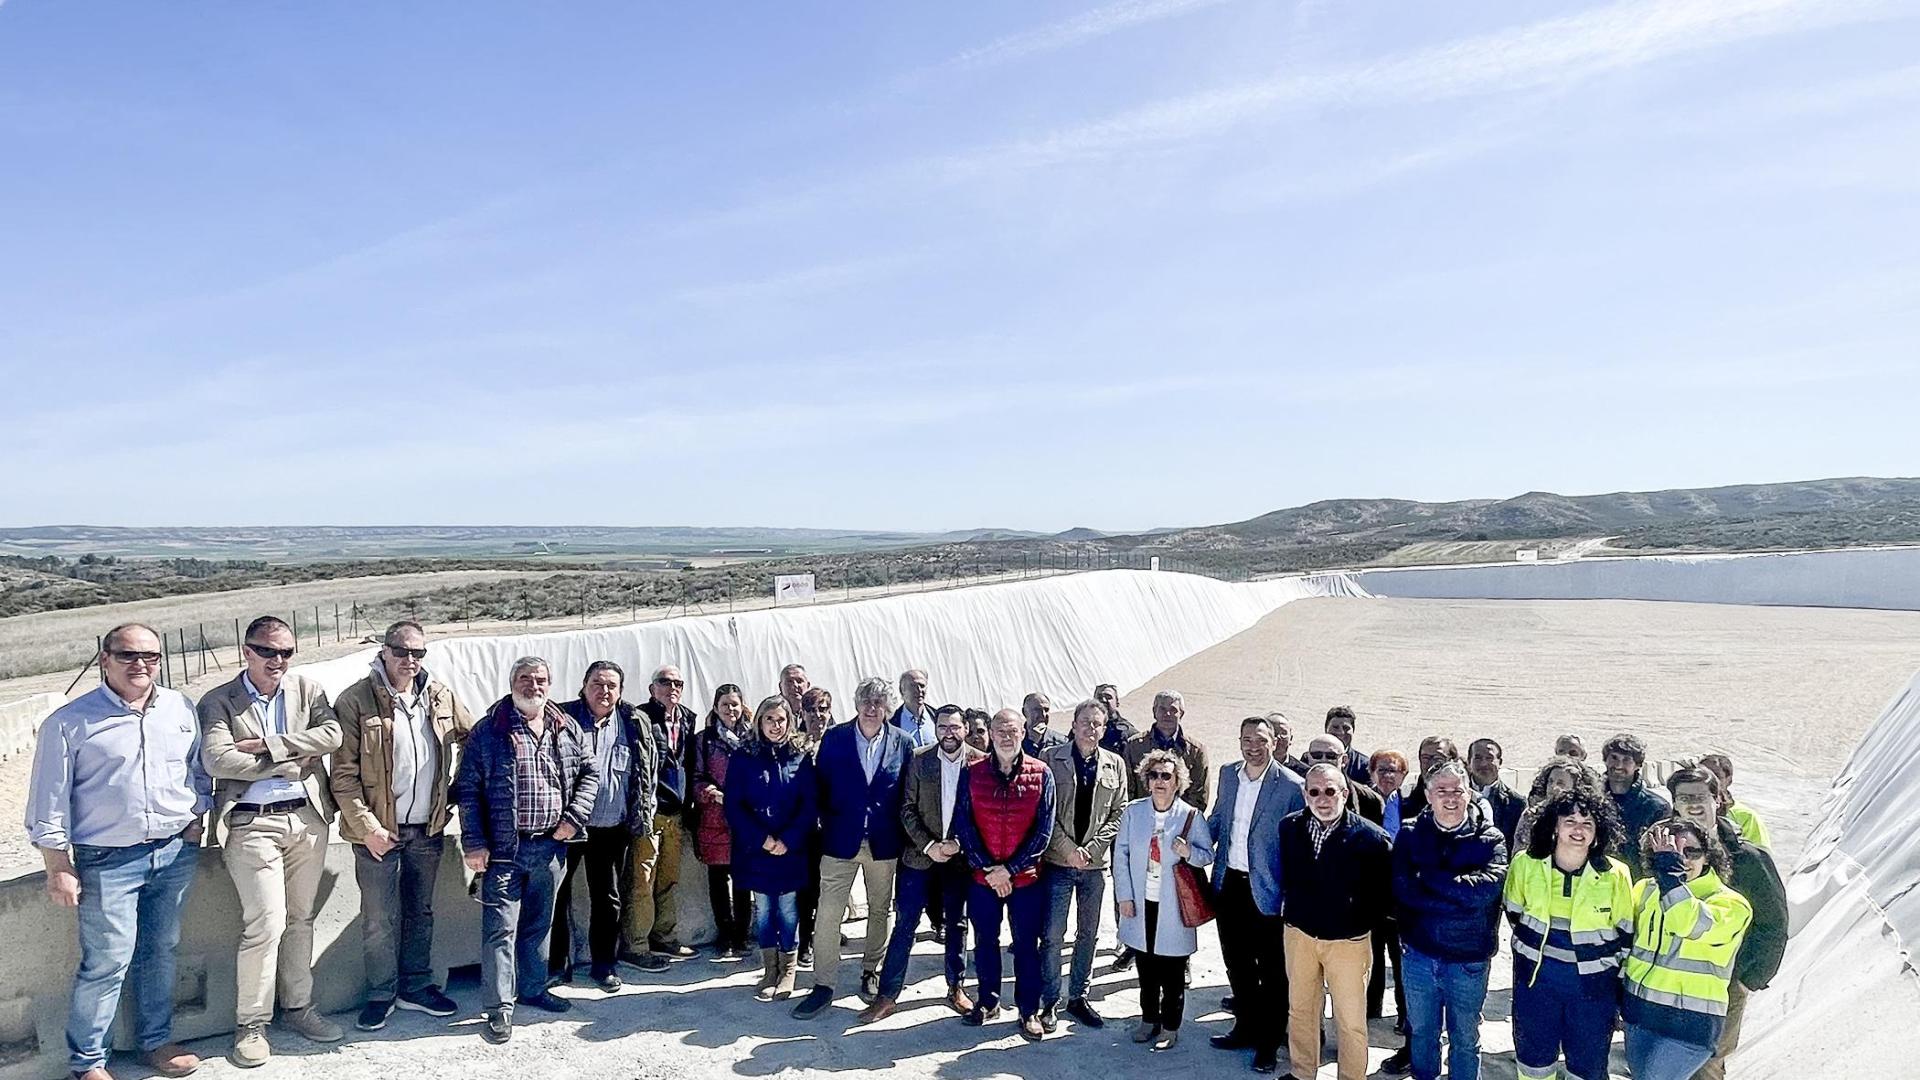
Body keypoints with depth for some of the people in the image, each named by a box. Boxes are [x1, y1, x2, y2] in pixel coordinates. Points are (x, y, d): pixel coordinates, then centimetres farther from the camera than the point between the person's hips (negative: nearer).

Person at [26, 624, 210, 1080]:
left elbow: (199, 770, 18)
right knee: (107, 963, -1)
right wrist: (58, 868, -6)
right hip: (108, 861, -4)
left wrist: (196, 817, 7)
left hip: (176, 853, 4)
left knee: (160, 952, 15)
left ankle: (156, 1041, 29)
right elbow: (49, 805, -4)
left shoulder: (180, 708, 6)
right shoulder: (69, 722, -7)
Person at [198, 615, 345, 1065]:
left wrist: (266, 745, -15)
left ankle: (298, 1007, 27)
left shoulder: (307, 689, 6)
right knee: (266, 924, -7)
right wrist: (292, 763, -13)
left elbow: (332, 735, -8)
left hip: (308, 818, 4)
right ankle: (251, 1023, 10)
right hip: (253, 824, -4)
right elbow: (217, 759, -16)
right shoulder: (218, 701, -2)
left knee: (301, 919, 13)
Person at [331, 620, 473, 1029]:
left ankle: (416, 986, 31)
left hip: (428, 827, 4)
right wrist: (367, 826, -16)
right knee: (379, 919, 5)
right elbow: (343, 775, -11)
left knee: (420, 912, 16)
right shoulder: (356, 700, -10)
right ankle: (381, 995, 22)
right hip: (379, 829, -4)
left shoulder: (441, 697, 3)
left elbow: (473, 738, 18)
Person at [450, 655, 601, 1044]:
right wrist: (473, 843, -10)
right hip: (504, 848, -4)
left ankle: (533, 988, 32)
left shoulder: (568, 729, 7)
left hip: (551, 845, 4)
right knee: (501, 928, -3)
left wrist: (574, 817, -1)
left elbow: (590, 772, 12)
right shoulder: (489, 731, -4)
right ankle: (500, 1008, 5)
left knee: (539, 923, 17)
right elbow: (467, 789, -5)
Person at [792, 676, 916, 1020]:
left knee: (880, 911, 14)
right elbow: (820, 787, 2)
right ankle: (823, 985, 6)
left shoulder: (902, 743, -2)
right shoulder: (834, 738, -3)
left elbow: (908, 794, 3)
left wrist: (901, 835, 0)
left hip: (884, 843, 1)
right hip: (841, 840, -1)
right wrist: (828, 824, -1)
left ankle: (871, 972, 32)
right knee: (827, 914, -3)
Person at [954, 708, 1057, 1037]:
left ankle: (1029, 1010, 22)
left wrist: (1009, 868, -11)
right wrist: (988, 868, -11)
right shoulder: (972, 773, -3)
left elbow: (1043, 830, -6)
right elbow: (963, 825, -4)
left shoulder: (1041, 774, -5)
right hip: (982, 876, 1)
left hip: (1026, 877, -1)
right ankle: (988, 1001, 32)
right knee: (984, 941, 14)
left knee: (1026, 944, 7)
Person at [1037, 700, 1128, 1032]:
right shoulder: (1052, 758, -3)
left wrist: (1092, 847, -8)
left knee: (1088, 934, 12)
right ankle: (1050, 1002, 13)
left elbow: (1119, 813, 4)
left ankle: (1078, 997, 26)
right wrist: (1068, 848, -12)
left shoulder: (1115, 764, 5)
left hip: (1095, 863, 3)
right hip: (1058, 860, -3)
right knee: (1053, 936, 1)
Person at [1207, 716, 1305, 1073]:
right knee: (1237, 964, 18)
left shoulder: (1291, 786, -14)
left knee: (1271, 970, 10)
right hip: (1229, 884, 5)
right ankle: (1245, 1028, 36)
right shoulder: (1227, 774, 3)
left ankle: (1269, 1042, 25)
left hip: (1266, 891, -5)